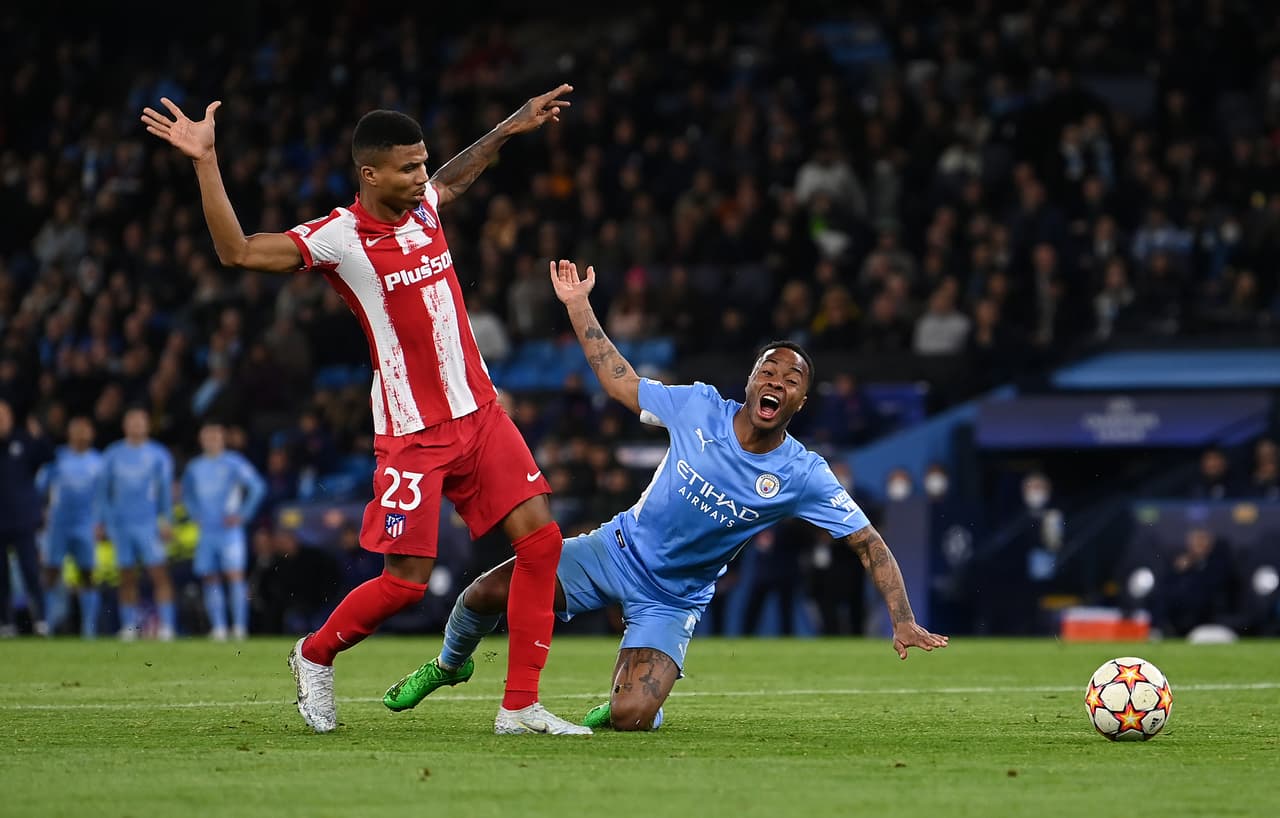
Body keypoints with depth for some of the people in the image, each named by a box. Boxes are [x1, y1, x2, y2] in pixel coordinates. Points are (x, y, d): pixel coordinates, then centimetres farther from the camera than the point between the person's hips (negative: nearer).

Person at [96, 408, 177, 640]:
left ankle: (166, 625, -10)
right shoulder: (112, 455, 10)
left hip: (149, 524, -2)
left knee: (160, 575, -9)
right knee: (127, 578, 3)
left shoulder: (159, 455, 6)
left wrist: (167, 522, 2)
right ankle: (129, 626, 8)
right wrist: (101, 522, 9)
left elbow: (166, 490, 8)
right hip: (120, 523, 2)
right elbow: (103, 490, 14)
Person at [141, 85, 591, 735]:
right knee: (407, 579, -8)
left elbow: (454, 177, 34)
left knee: (539, 537, -6)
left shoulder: (422, 205, 8)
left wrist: (512, 127, 36)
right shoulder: (339, 237, -12)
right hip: (411, 432, -6)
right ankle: (315, 656, 22)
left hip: (479, 413, 6)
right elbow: (238, 251, -21)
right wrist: (206, 164, -27)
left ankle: (520, 706, -1)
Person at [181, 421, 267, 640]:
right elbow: (187, 493, 31)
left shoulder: (233, 463, -3)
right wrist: (196, 515, 16)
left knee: (235, 575, -12)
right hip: (207, 531, 5)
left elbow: (258, 487, -7)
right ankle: (218, 628, 4)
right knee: (210, 579, 1)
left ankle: (240, 627, -12)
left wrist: (242, 515, -10)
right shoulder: (194, 467, 13)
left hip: (230, 530, -5)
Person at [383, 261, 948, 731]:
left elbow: (869, 543, -14)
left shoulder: (804, 477, -18)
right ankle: (450, 664, 27)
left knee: (631, 718, -22)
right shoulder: (700, 407, -12)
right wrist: (578, 305, -3)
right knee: (488, 594, -10)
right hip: (617, 551, 2)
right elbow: (619, 382, 1)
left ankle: (630, 696, 20)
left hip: (671, 600, -2)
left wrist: (903, 623, -22)